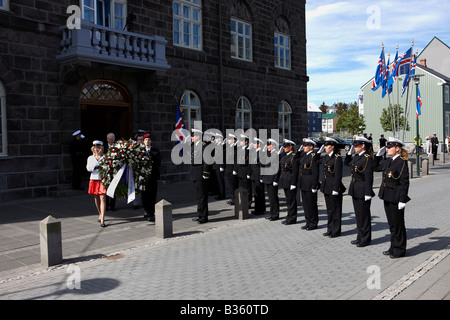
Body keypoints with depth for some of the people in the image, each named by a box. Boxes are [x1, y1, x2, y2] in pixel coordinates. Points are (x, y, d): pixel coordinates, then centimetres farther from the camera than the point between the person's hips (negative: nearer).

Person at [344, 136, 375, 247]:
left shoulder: (367, 158, -15)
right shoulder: (356, 157, 10)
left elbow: (369, 177, -18)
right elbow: (346, 163, 29)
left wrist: (368, 193, -20)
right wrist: (350, 152, 15)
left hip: (362, 190, -9)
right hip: (355, 190, 9)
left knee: (364, 215, 2)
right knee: (358, 214, 15)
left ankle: (365, 239, 13)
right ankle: (360, 237, 27)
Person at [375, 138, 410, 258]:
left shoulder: (402, 162, -14)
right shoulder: (389, 161, 10)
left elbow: (405, 183, -16)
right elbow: (376, 168, 26)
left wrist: (402, 200, -19)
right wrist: (378, 155, 15)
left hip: (396, 198, -8)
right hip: (387, 198, 8)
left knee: (398, 225, 4)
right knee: (392, 224, 17)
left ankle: (399, 250, 16)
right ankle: (394, 247, 28)